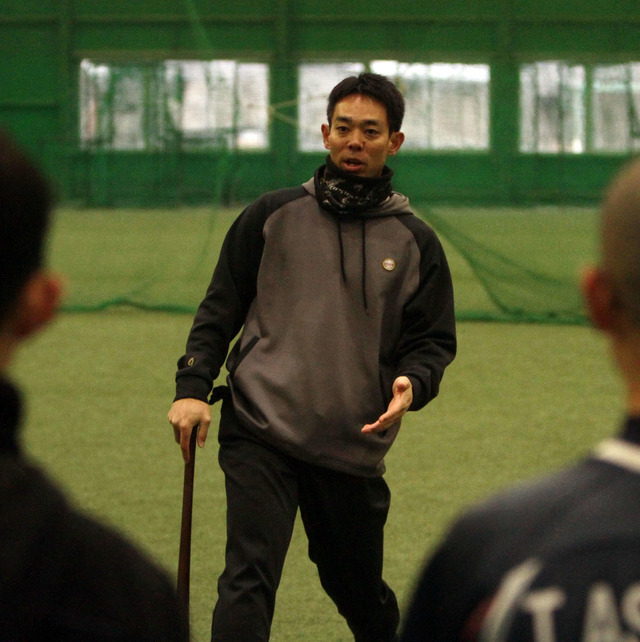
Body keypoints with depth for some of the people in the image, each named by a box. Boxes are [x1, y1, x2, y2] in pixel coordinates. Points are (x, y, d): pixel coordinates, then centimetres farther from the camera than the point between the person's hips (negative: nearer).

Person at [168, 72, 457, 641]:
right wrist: (193, 388, -4)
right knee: (249, 578, -16)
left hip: (355, 446, 2)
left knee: (358, 587, 15)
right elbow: (220, 309, 8)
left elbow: (434, 339, 9)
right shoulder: (274, 216, 5)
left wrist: (412, 383, -13)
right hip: (260, 430, -2)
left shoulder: (414, 242, 7)